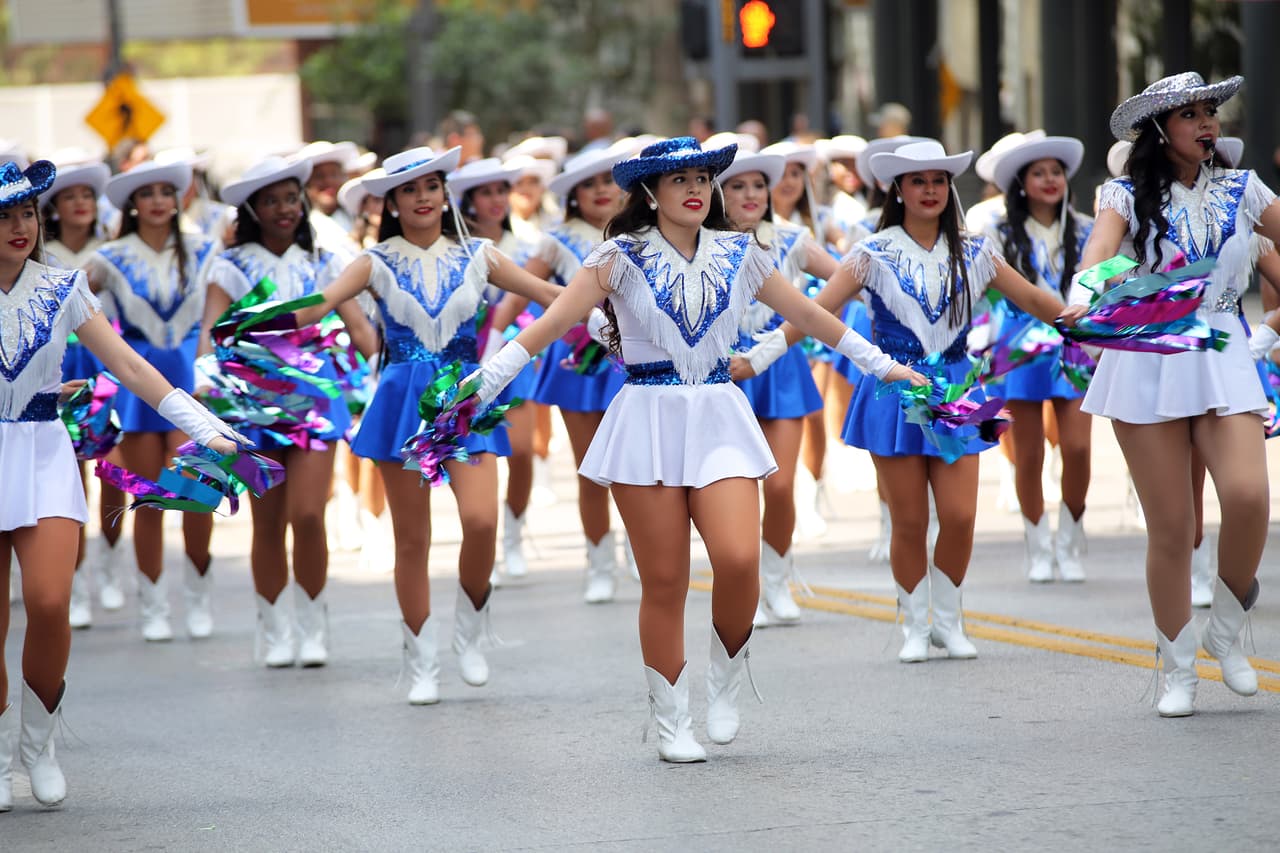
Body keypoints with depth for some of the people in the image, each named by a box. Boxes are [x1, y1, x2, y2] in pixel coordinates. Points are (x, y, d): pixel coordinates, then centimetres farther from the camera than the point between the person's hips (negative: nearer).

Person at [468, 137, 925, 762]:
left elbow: (808, 315, 19)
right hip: (647, 422, -2)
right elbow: (553, 322, -8)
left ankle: (725, 679, 9)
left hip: (719, 419, 2)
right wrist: (483, 383, -17)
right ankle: (671, 723, 12)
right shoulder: (623, 256, 0)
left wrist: (883, 365, 24)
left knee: (738, 559, -17)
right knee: (664, 581, -2)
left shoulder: (738, 254, 9)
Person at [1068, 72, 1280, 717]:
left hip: (1222, 356, 2)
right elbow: (1100, 250, -15)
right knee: (1170, 527, -1)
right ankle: (1177, 669, 15)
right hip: (1146, 364, -1)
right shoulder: (1129, 196, 2)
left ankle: (1226, 631, 4)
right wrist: (1084, 295, -37)